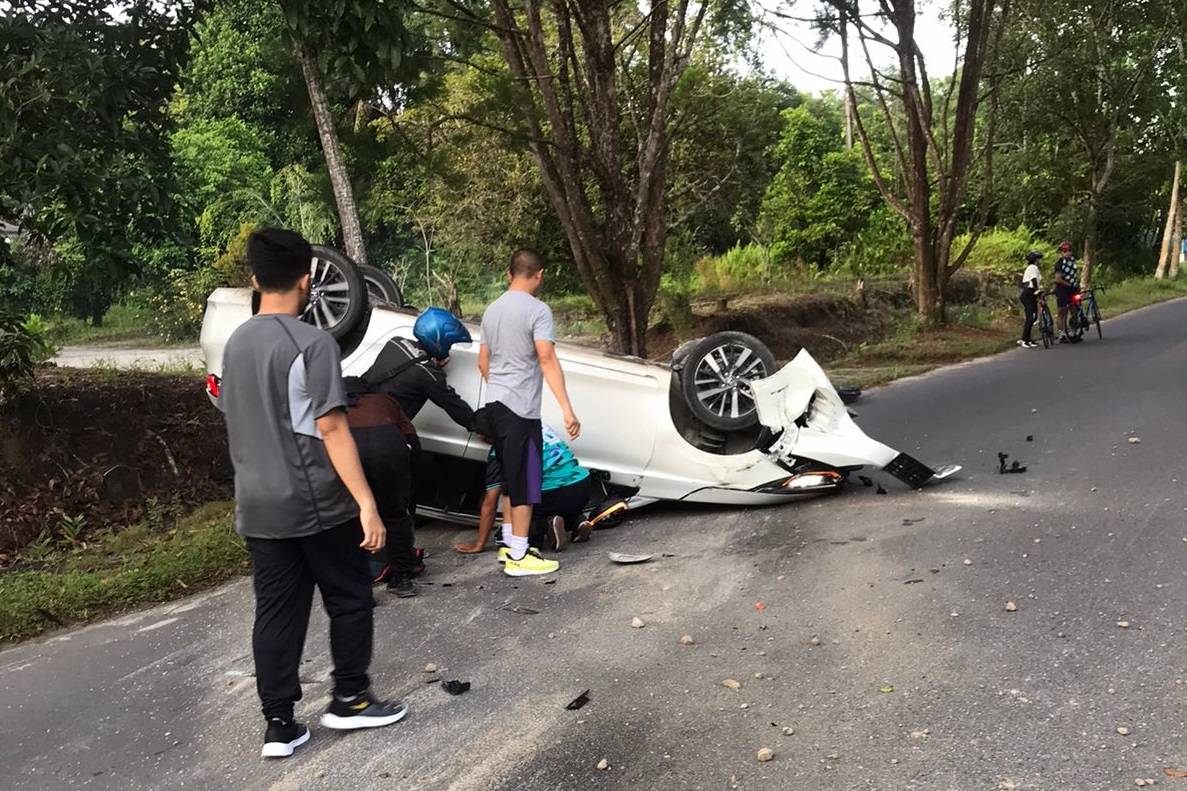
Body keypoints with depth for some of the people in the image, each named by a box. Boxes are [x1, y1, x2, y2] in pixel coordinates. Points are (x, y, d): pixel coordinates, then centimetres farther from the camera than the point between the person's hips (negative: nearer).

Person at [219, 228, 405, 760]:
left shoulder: (235, 344, 9)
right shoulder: (311, 342, -15)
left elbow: (237, 424, 16)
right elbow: (330, 428, -20)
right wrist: (367, 503, -21)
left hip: (257, 506, 7)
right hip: (315, 503, -7)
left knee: (276, 612, 10)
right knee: (349, 598, 11)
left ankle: (279, 725, 15)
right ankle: (349, 700, 20)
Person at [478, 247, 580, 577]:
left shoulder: (492, 310, 12)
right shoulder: (537, 310, -12)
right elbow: (547, 359, -22)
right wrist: (567, 410, -25)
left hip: (495, 403, 8)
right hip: (521, 407, -8)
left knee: (510, 475, 18)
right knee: (525, 480, -3)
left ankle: (509, 543, 26)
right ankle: (518, 557, 1)